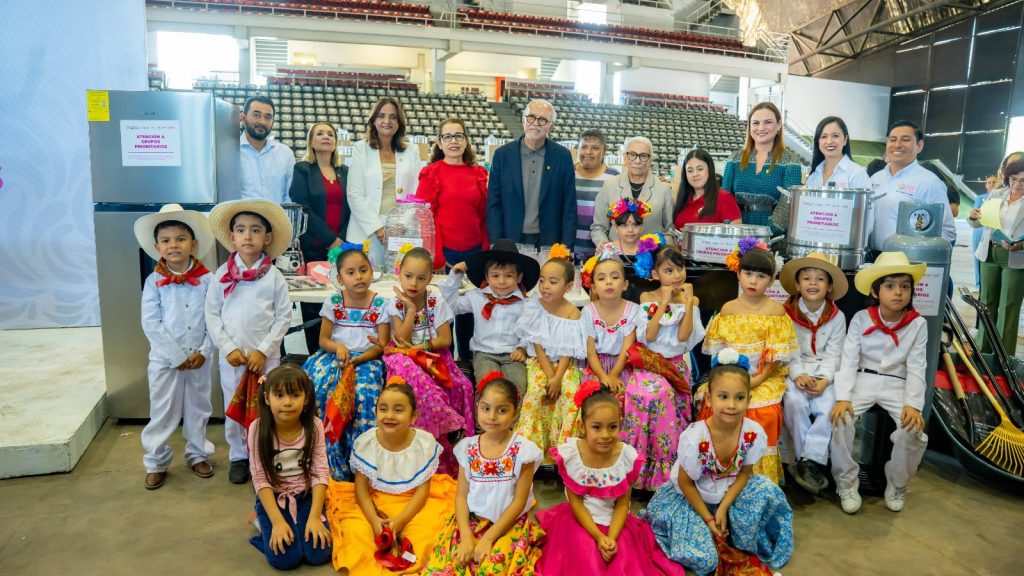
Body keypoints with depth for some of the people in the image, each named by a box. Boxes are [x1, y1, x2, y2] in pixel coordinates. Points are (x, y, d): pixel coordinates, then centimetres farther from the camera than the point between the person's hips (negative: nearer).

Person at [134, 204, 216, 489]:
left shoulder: (206, 280, -4)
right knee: (162, 412, 8)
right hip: (164, 359, -1)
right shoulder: (154, 281, -5)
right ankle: (156, 462, 24)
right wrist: (177, 356, -13)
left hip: (198, 359, 1)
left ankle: (197, 454, 31)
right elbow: (151, 324, -9)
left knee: (198, 409, 14)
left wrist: (204, 351, -13)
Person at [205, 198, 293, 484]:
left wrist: (264, 350, -11)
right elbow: (212, 315, 1)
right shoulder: (221, 274, -1)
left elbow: (284, 316, -5)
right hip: (231, 356, 2)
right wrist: (228, 348, -8)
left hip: (266, 356, -1)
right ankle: (238, 456, 29)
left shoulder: (274, 276, -5)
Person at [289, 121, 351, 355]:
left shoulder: (344, 172, 16)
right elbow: (303, 209, -7)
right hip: (313, 248, -3)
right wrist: (330, 240, -11)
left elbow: (350, 209, 11)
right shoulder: (302, 170, 4)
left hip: (340, 247, 3)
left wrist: (342, 240, -4)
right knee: (313, 305, 0)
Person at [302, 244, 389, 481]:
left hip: (366, 359, -2)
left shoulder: (380, 304, 0)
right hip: (335, 355, 2)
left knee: (365, 392, -32)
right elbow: (323, 340, 6)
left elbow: (382, 346, -2)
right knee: (316, 384, -28)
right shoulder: (332, 302, 5)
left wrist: (356, 360, -18)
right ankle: (334, 463, -17)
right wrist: (338, 348, -16)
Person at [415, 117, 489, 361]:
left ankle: (468, 362, 28)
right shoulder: (431, 173, 0)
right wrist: (436, 257, -12)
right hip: (445, 253, -3)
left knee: (470, 311, 12)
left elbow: (483, 216, 11)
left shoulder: (479, 174, 10)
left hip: (474, 252, 4)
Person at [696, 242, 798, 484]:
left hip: (765, 378, -2)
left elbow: (777, 357, -4)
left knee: (763, 411, -28)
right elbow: (718, 349, 7)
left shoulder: (776, 311, 1)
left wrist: (756, 380, -16)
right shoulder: (728, 308, 9)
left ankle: (759, 479, -10)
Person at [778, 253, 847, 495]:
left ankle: (809, 462, -16)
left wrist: (824, 379, -16)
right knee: (794, 402, -29)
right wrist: (798, 375, -21)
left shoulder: (837, 317, 5)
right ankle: (812, 463, -15)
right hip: (794, 372, -1)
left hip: (824, 374, 1)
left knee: (829, 407, -26)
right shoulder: (787, 313, 1)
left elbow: (833, 355, 0)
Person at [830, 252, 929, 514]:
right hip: (863, 380, -1)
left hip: (897, 384, 1)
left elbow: (916, 369, -4)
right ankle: (847, 482, -4)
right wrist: (842, 397, -23)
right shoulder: (861, 319, -4)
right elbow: (849, 361, -9)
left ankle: (897, 484, 6)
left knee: (914, 428, -25)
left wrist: (913, 404, -19)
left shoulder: (918, 324, -1)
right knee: (840, 419, -27)